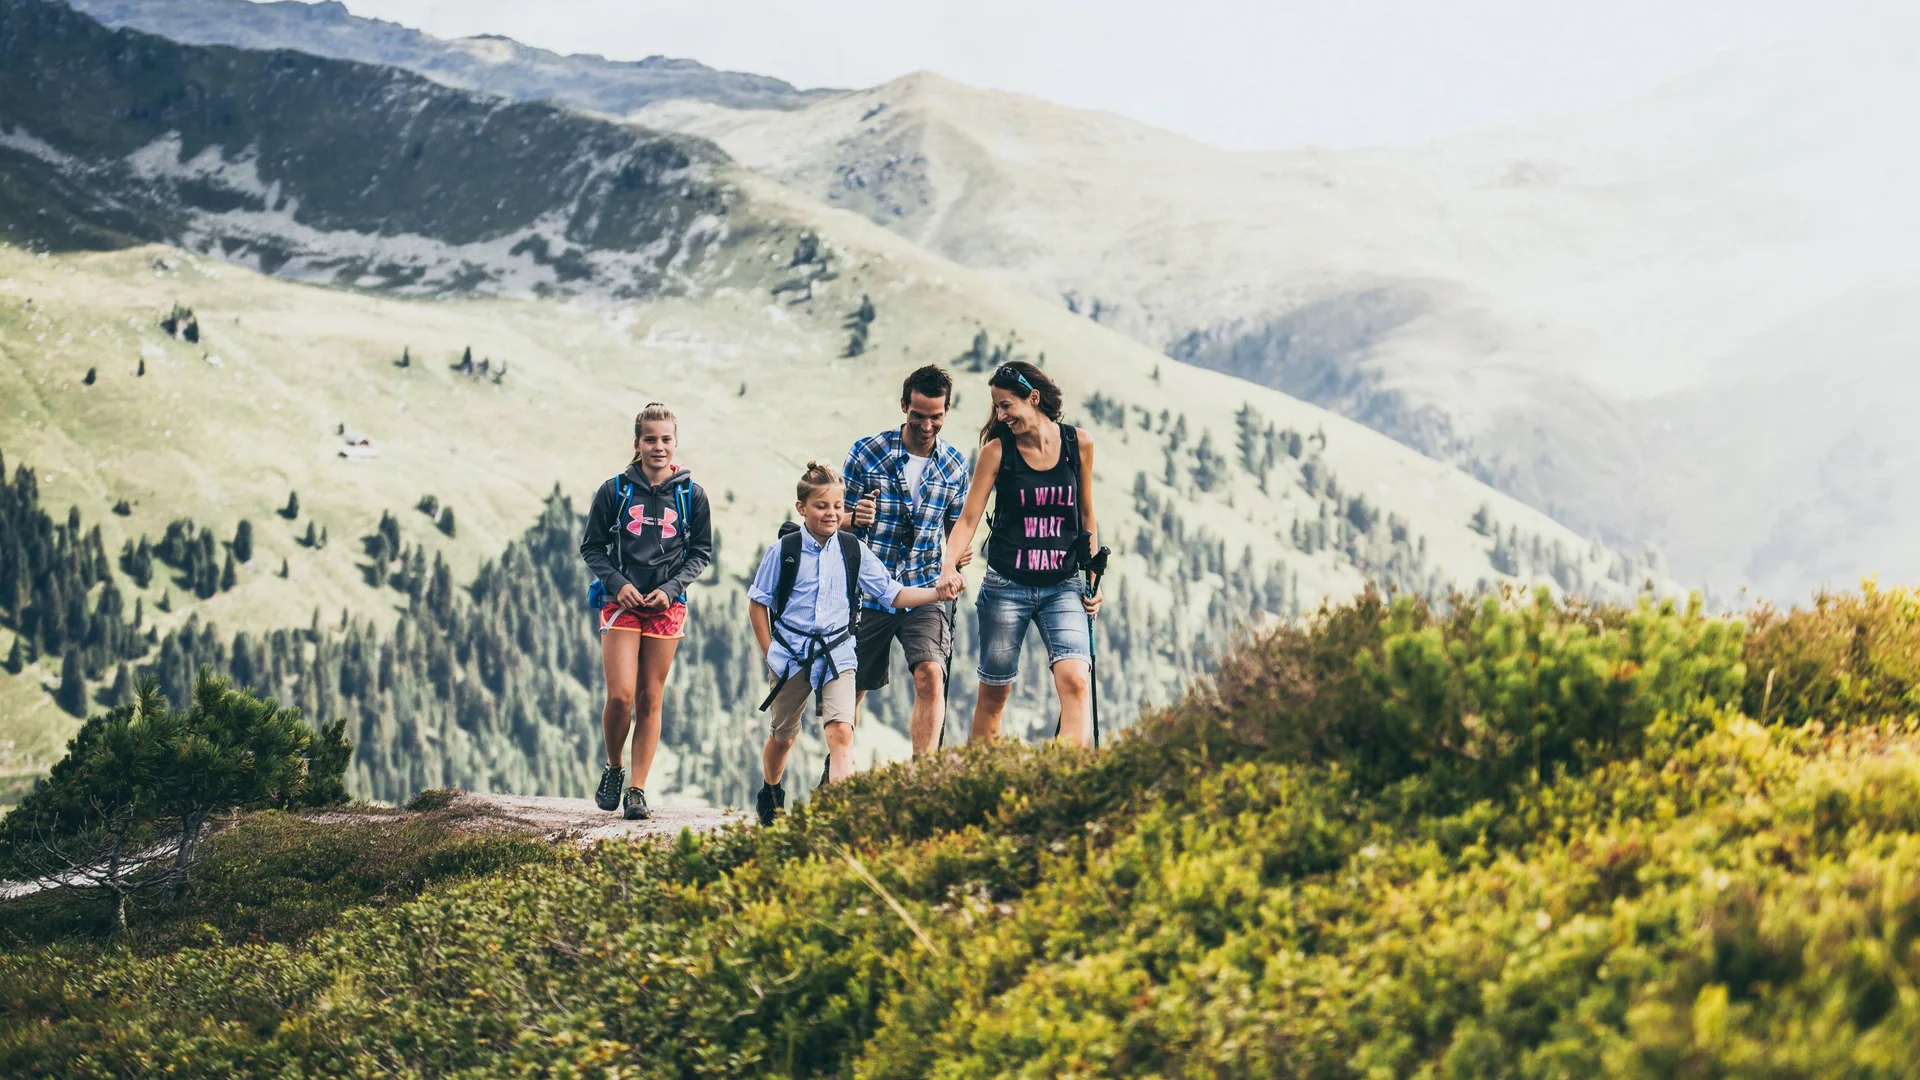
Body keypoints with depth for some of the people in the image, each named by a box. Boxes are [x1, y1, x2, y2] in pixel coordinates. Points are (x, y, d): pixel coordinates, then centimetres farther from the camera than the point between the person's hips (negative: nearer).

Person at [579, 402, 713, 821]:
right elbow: (591, 547, 5)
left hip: (667, 606, 1)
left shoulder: (692, 496, 3)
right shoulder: (614, 491, -1)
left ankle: (636, 790, 7)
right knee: (620, 696, -11)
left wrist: (671, 588, -6)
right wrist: (617, 583, -10)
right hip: (621, 602, -1)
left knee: (650, 700, 2)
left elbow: (701, 553, 9)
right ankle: (612, 770, 13)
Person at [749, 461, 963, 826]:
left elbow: (892, 593, 2)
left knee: (841, 730, -19)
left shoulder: (852, 550, 1)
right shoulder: (783, 551, -5)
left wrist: (937, 593, -12)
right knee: (783, 735, 15)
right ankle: (769, 797, 41)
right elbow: (758, 603, 3)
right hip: (790, 655, -1)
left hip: (836, 655, 1)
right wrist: (770, 652, -3)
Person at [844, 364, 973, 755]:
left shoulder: (955, 464, 4)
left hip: (926, 591, 1)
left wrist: (961, 550, -7)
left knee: (930, 675, -21)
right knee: (852, 689, 8)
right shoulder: (866, 453, -4)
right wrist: (855, 519, -21)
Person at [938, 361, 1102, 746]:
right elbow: (969, 518, -4)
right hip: (1006, 586, 0)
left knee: (1075, 680, -20)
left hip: (1062, 587, 0)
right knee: (993, 693, 5)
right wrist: (949, 564, -21)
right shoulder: (997, 451, -2)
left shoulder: (1079, 443, 2)